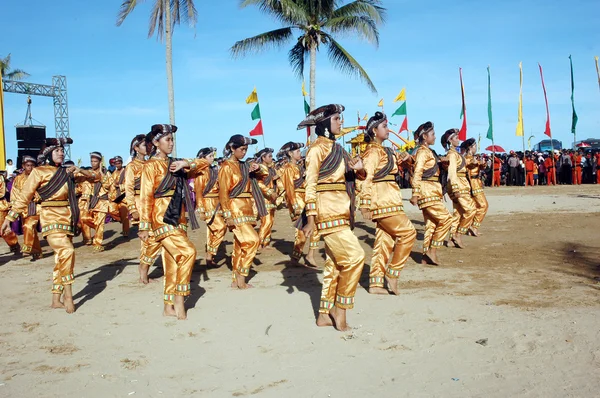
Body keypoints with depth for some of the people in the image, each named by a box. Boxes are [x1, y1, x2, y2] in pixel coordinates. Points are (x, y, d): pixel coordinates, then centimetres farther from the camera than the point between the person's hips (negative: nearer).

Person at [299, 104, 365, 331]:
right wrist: (310, 218, -17)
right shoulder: (318, 148, -7)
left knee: (335, 263, 9)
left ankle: (324, 315, 16)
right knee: (354, 256, -14)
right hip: (328, 212, -9)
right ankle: (339, 310, -3)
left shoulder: (336, 148, 19)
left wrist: (357, 168, -1)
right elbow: (310, 184, -12)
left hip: (340, 212, 9)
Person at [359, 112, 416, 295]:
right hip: (383, 200, -10)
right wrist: (365, 204, -24)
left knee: (385, 240, 8)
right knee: (408, 232, -6)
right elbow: (367, 177, -18)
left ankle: (375, 283, 10)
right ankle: (392, 274, 1)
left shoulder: (382, 150, 19)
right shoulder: (373, 151, -10)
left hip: (388, 201, 10)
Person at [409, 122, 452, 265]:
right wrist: (415, 194, -25)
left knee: (431, 223, 8)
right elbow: (417, 173, -19)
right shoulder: (423, 151, -10)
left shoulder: (428, 151, 19)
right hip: (427, 192, -10)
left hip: (432, 192, 10)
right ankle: (432, 251, -5)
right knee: (446, 219, -10)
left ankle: (426, 256, 10)